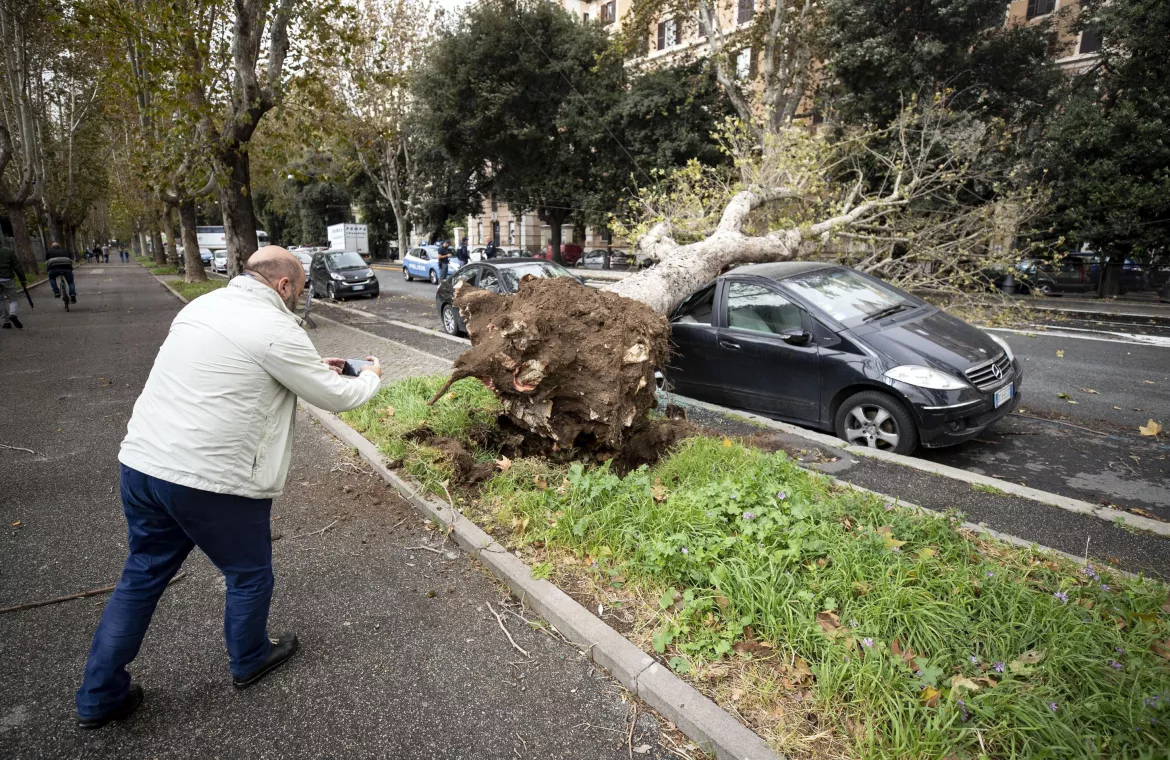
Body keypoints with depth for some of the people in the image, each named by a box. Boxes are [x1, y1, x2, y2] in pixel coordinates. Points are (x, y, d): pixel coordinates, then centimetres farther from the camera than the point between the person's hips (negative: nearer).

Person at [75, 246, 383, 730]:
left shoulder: (203, 306, 12)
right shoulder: (275, 329, -15)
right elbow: (337, 398, -7)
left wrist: (314, 369, 24)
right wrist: (370, 376, 13)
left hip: (140, 463, 8)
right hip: (209, 481, -8)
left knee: (142, 575, 24)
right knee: (249, 576, 17)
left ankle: (99, 697, 34)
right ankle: (249, 662, 39)